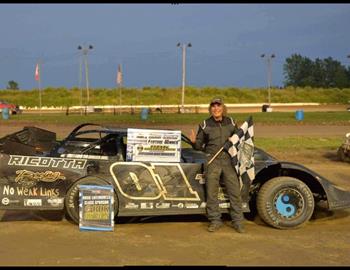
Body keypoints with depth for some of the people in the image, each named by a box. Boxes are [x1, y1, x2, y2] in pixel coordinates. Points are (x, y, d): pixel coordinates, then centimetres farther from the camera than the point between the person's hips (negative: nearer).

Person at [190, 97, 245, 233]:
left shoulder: (230, 122, 9)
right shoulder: (205, 125, 3)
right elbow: (199, 146, 4)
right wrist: (194, 142, -17)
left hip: (228, 159, 1)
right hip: (212, 160, -1)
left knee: (235, 191, 0)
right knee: (212, 192, 1)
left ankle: (237, 221, 10)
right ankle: (215, 220, 13)